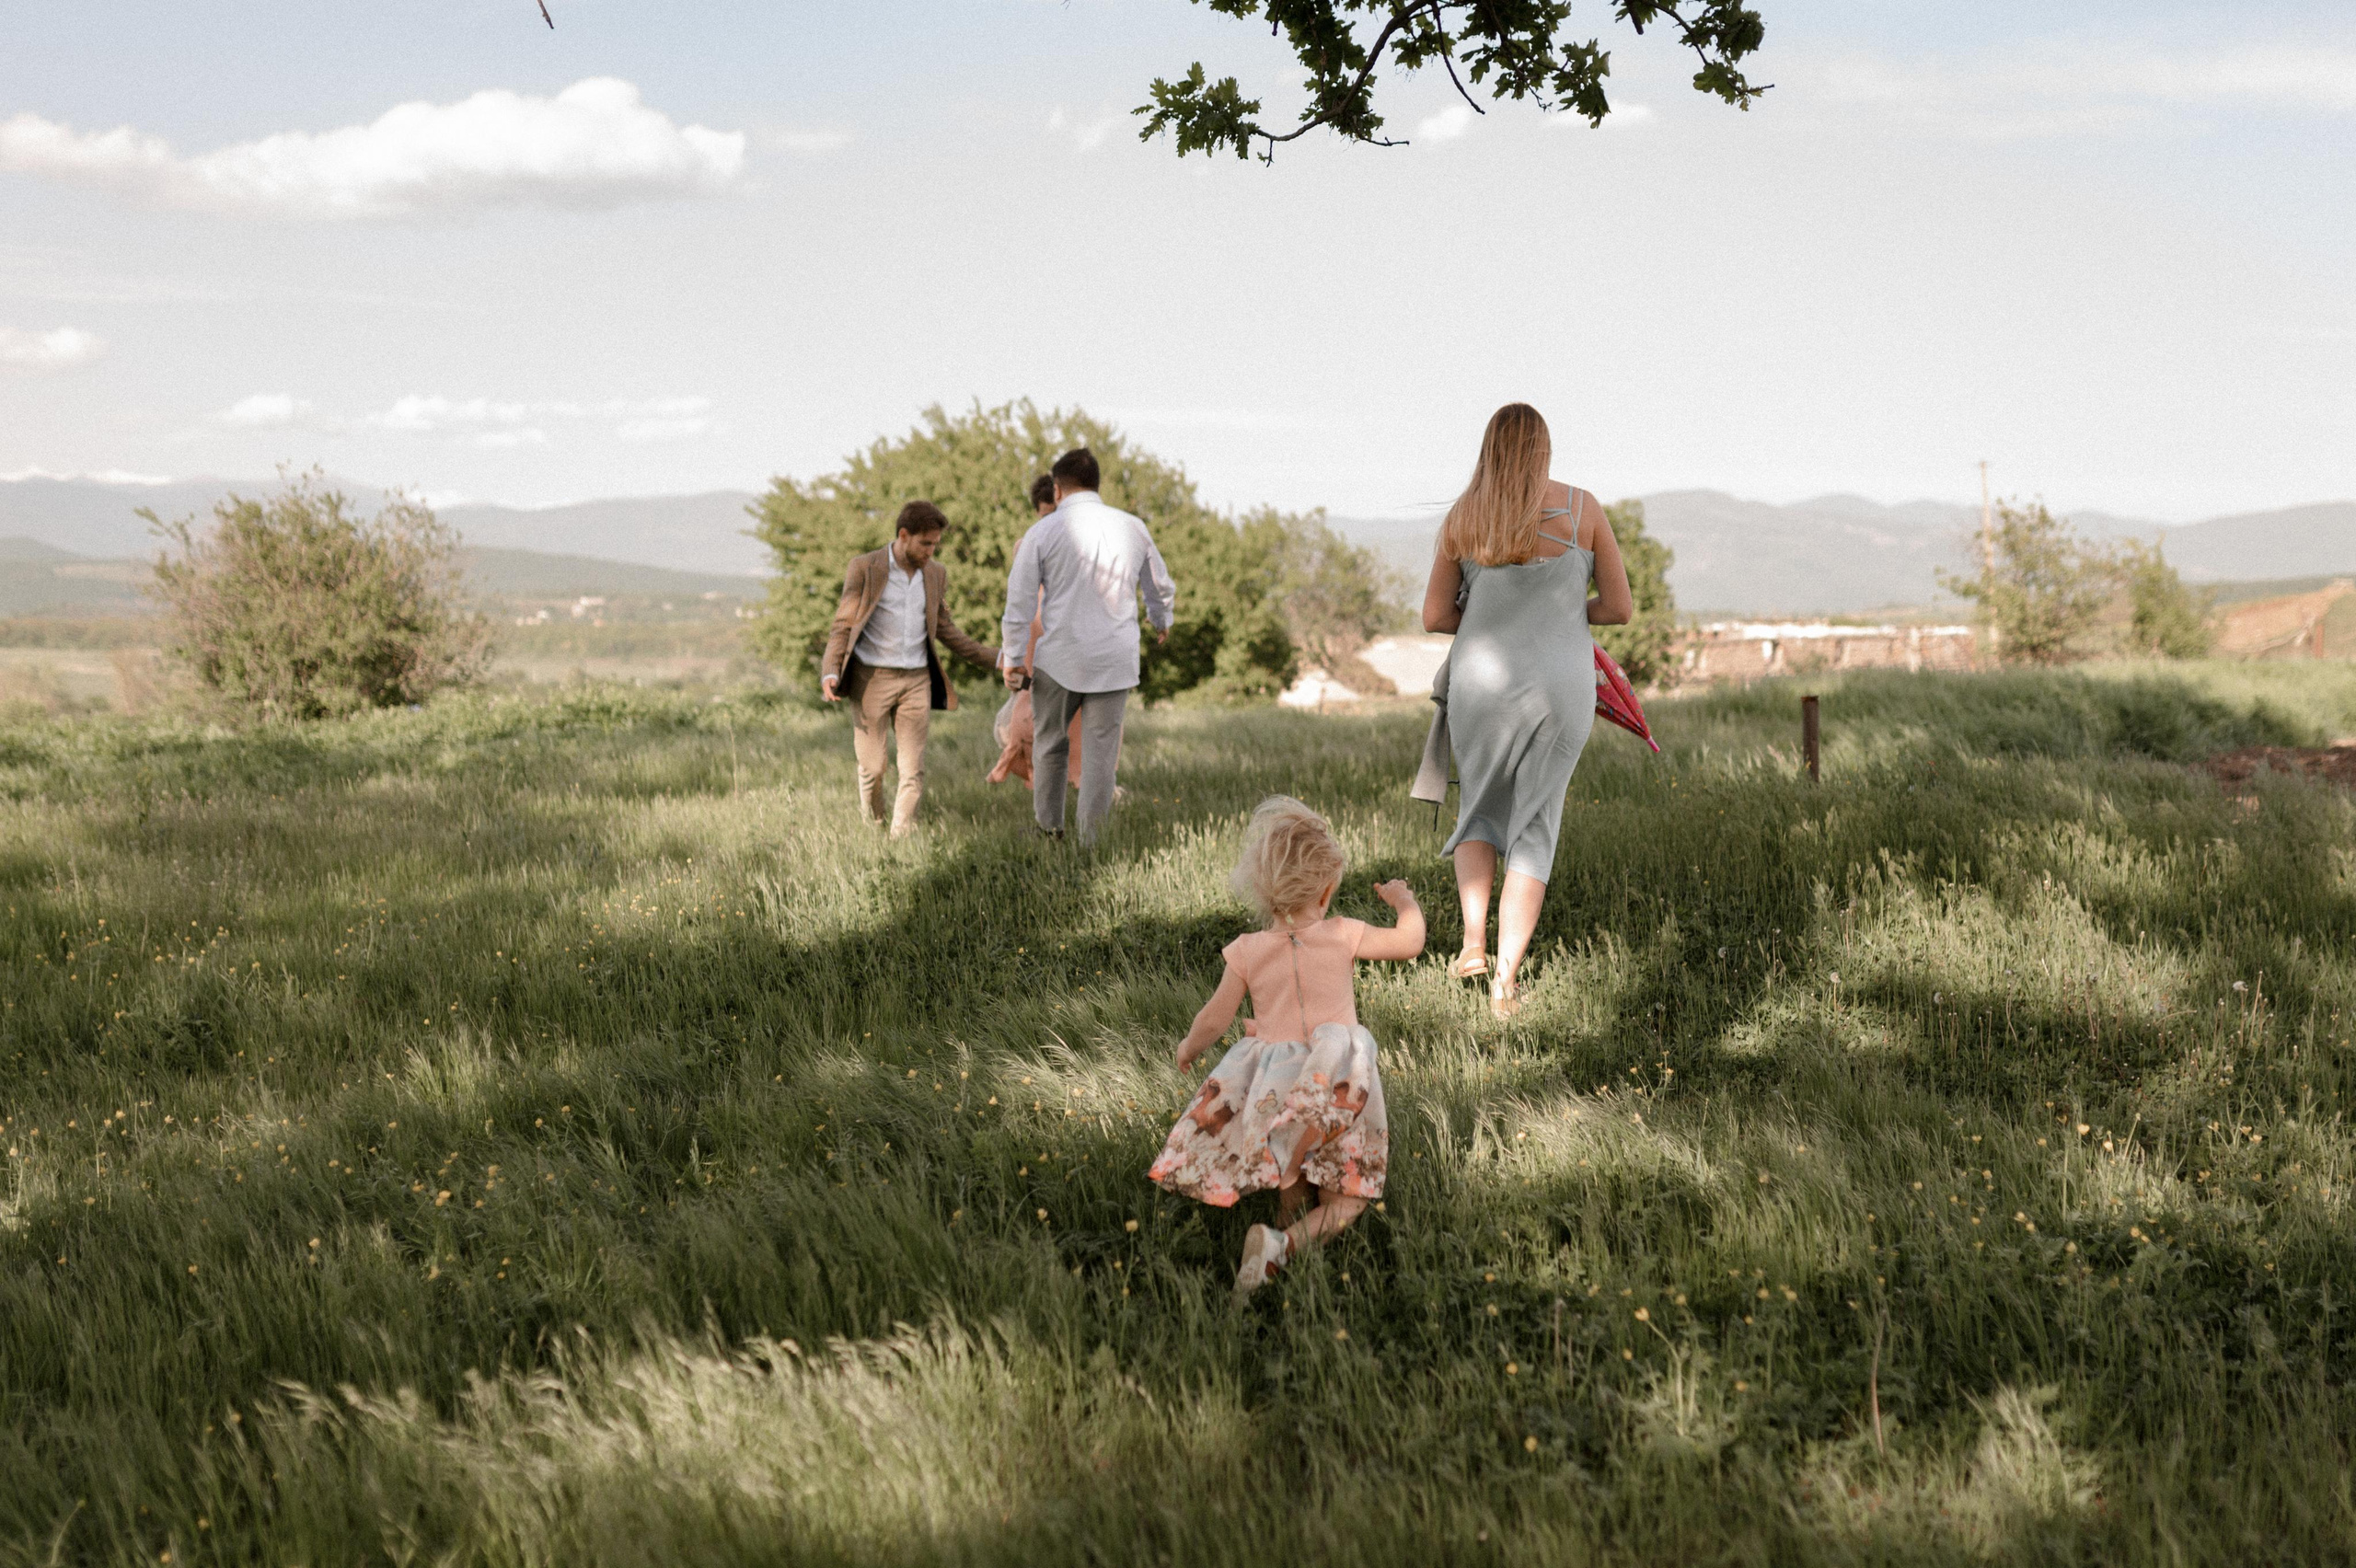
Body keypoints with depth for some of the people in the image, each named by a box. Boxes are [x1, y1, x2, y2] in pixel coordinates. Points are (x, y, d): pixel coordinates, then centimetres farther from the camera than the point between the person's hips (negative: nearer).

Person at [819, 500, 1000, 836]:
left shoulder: (936, 574, 7)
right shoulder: (864, 568, -6)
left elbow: (945, 630, 16)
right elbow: (843, 627, -6)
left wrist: (993, 657, 12)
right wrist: (830, 674, -20)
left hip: (916, 682, 3)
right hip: (872, 680, -3)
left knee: (913, 770, -3)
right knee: (872, 767, 2)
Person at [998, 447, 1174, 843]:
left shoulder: (1043, 532, -4)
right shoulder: (1132, 528, 5)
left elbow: (1020, 602, -3)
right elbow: (1162, 588, 20)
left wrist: (1011, 657, 6)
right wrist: (1161, 620, 41)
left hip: (1058, 660, -1)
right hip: (1115, 660, 1)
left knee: (1050, 743, 17)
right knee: (1101, 753, 4)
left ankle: (1048, 829, 25)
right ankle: (1091, 841, 5)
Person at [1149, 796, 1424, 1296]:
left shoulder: (1247, 951, -1)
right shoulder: (1344, 936, -4)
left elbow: (1215, 1018, 6)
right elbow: (1410, 942, 7)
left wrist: (1189, 1047, 27)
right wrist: (1403, 900, 27)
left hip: (1274, 1087, 2)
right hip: (1337, 1084, -2)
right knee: (1346, 1198, 5)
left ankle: (1289, 1199, -4)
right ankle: (1286, 1242, -22)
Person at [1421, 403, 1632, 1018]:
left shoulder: (1462, 517, 0)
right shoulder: (1582, 508, -4)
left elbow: (1435, 616, 4)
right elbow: (1620, 607, -1)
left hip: (1482, 683, 1)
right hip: (1562, 687, -1)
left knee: (1480, 807, 25)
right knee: (1534, 829, 11)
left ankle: (1474, 941, 8)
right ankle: (1507, 976, 1)